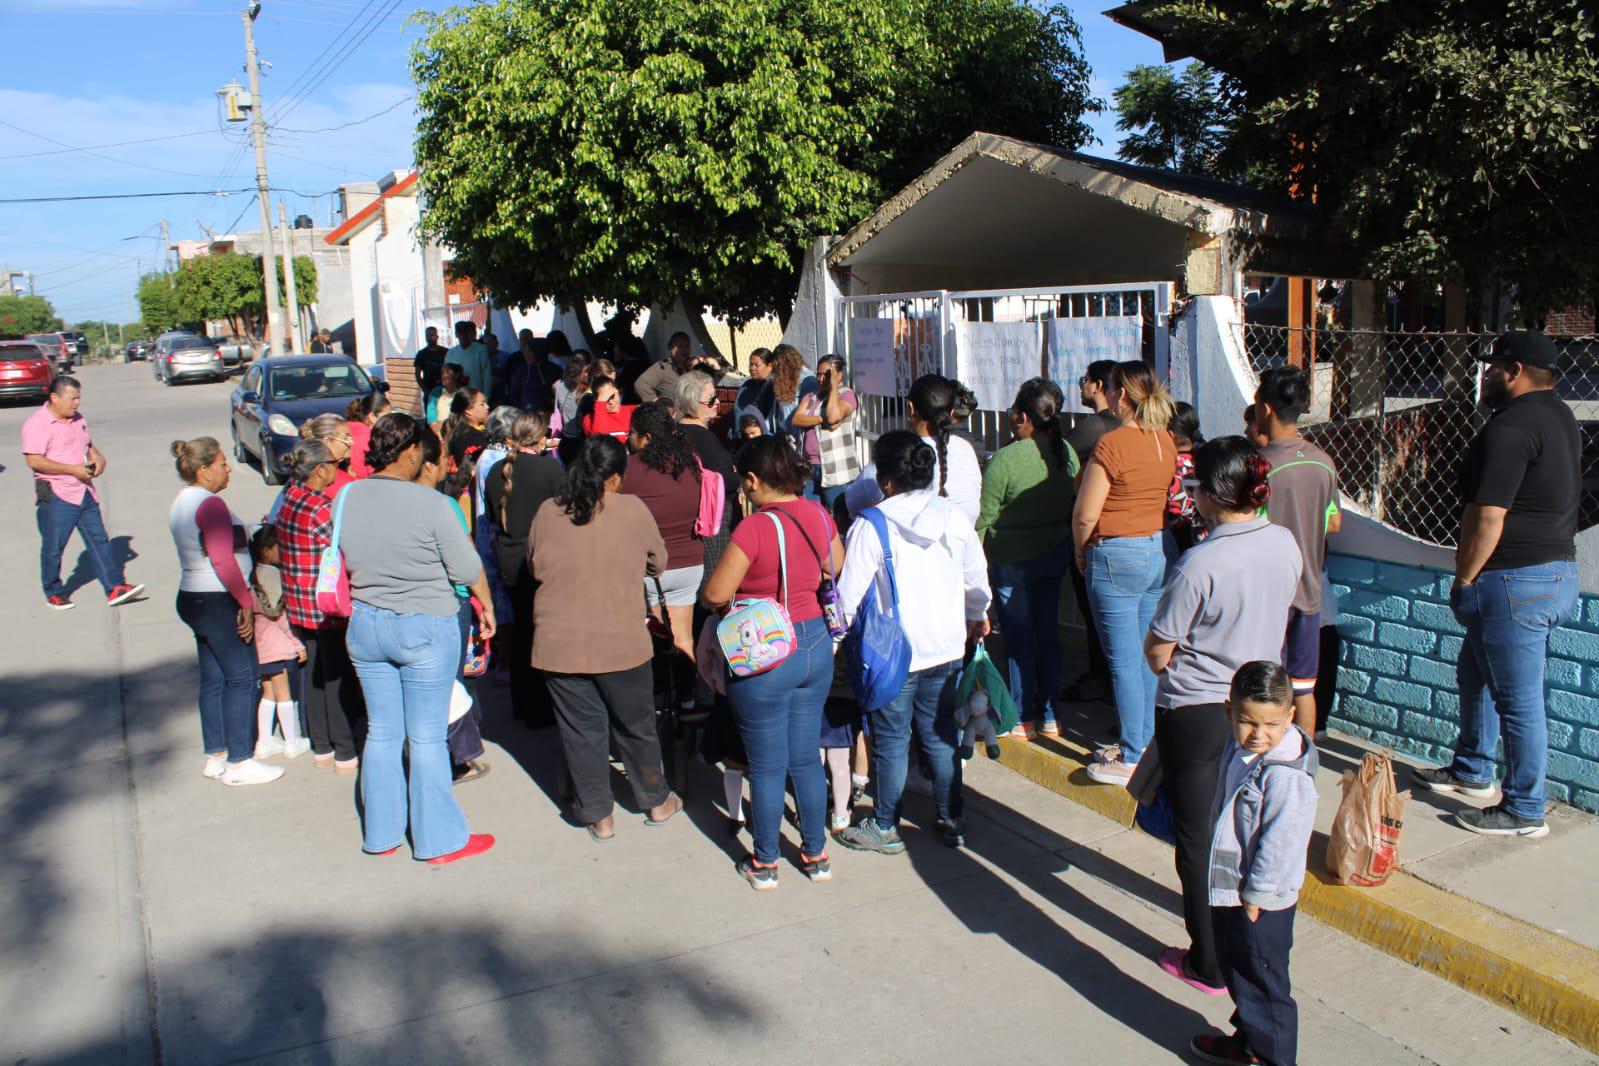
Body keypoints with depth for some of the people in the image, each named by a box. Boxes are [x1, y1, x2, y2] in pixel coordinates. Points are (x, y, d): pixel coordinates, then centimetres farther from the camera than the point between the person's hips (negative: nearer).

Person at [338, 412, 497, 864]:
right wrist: (487, 606, 6)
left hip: (365, 624, 5)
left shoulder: (348, 497, -3)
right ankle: (440, 839, 16)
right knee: (427, 738, 5)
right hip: (425, 628, -5)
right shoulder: (430, 502, -17)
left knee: (382, 732, 16)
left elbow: (346, 560, 9)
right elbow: (467, 568, -10)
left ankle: (381, 834, 27)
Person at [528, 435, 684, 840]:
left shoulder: (548, 512, -3)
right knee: (635, 726, 17)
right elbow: (657, 562, 4)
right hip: (621, 643, -1)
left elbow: (535, 568, 10)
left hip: (559, 645, 1)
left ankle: (599, 816, 23)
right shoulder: (631, 509, -9)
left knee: (581, 730, 13)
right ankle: (656, 802, 34)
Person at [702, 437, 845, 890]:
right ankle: (816, 855, 29)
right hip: (816, 646, 6)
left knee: (767, 766, 8)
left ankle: (764, 864, 23)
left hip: (765, 658, -6)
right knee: (806, 758, 18)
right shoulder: (819, 517, -2)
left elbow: (714, 595, -20)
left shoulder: (755, 528, -22)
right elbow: (838, 573, 12)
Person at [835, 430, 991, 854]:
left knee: (891, 742, 8)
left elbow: (849, 592, -13)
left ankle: (885, 828, 20)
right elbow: (977, 579, 12)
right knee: (941, 737, 16)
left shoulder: (871, 525, -16)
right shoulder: (955, 518, -1)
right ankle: (952, 822, 25)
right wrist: (977, 617, 30)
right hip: (946, 647, 5)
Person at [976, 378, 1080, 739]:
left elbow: (984, 518, -14)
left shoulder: (1004, 459, -21)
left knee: (1019, 637, 6)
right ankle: (1048, 715, 22)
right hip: (1056, 554, 5)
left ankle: (1024, 719, 16)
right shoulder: (1067, 452, -5)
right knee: (1048, 631, 14)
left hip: (1012, 560, -5)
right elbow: (1074, 503, 6)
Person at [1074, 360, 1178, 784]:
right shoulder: (1166, 441, 5)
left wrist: (1082, 551, 2)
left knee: (1124, 661, 0)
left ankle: (1132, 760, 8)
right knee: (1148, 655, 15)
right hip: (1160, 550, 8)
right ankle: (1142, 742, 26)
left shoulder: (1112, 444, -17)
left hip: (1118, 557, -8)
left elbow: (1085, 515, -15)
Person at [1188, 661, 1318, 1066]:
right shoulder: (1240, 749, -1)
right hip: (1229, 889, 9)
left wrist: (1254, 896, -16)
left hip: (1260, 902, -9)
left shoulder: (1285, 776, -28)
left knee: (1263, 985, 8)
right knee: (1237, 973, 26)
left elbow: (1279, 845, -24)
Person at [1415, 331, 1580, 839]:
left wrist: (1463, 580, -11)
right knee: (1476, 674, 23)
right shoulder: (1561, 417, 13)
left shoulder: (1511, 426, -20)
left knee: (1519, 700, 0)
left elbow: (1488, 517, -23)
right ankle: (1472, 770, 38)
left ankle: (1524, 811, 10)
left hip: (1516, 581, -11)